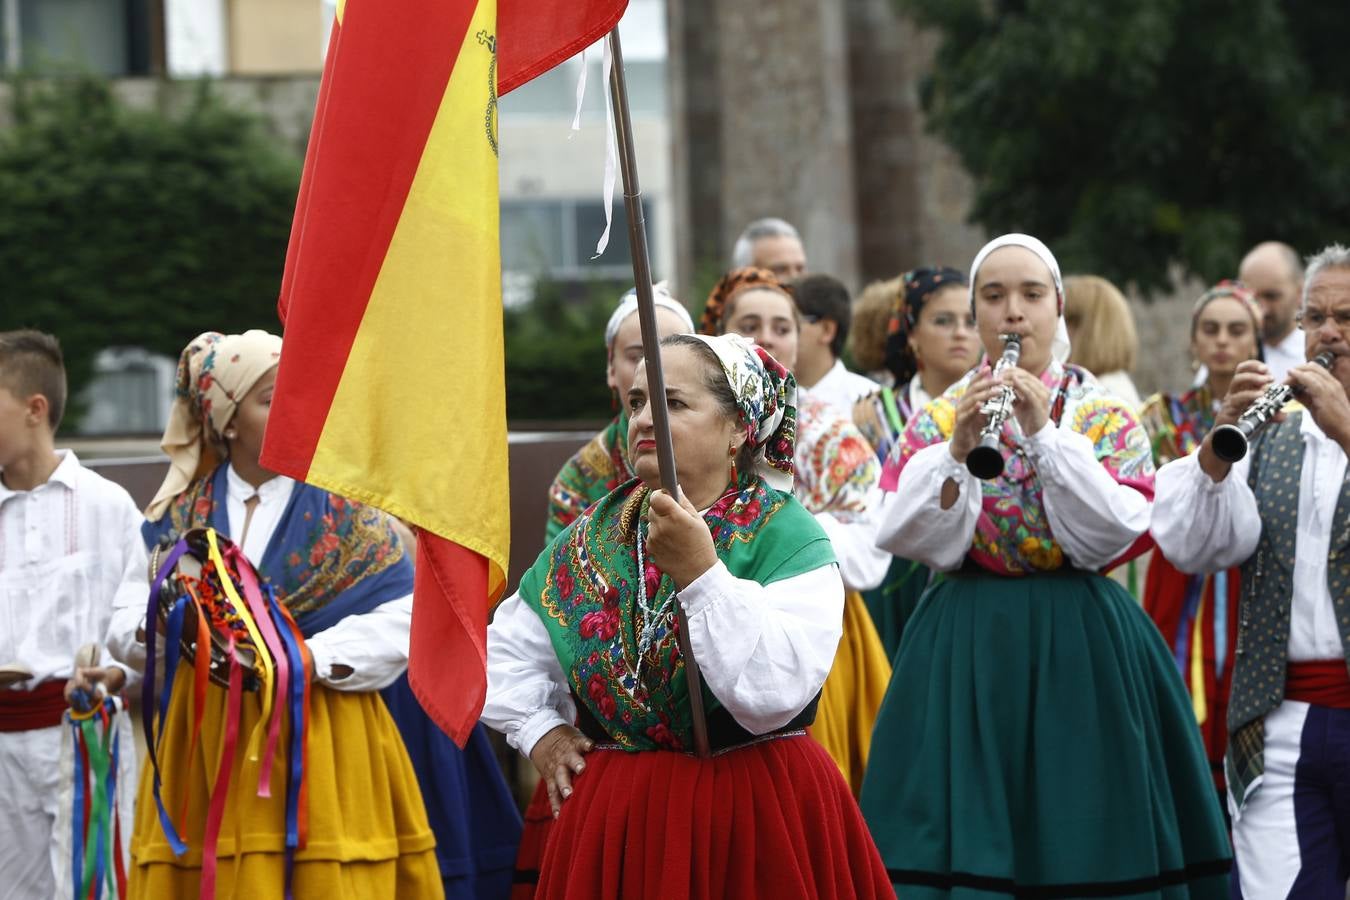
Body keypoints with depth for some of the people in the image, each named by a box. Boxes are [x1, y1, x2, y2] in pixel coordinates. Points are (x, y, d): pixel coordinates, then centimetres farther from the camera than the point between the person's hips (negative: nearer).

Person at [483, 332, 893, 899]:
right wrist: (538, 732, 7)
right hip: (613, 823, 4)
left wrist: (701, 572, -28)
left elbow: (773, 693, -24)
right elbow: (505, 650, 21)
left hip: (750, 822, -4)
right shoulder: (591, 538, 6)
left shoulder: (786, 537, -9)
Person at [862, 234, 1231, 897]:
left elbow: (1110, 536, -13)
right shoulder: (938, 418, 6)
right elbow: (920, 541, -6)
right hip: (966, 647, 1)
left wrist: (1043, 434, -17)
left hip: (1079, 647, -1)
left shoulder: (1106, 415, 2)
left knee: (1081, 842, 0)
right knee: (964, 839, -2)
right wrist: (958, 448, -18)